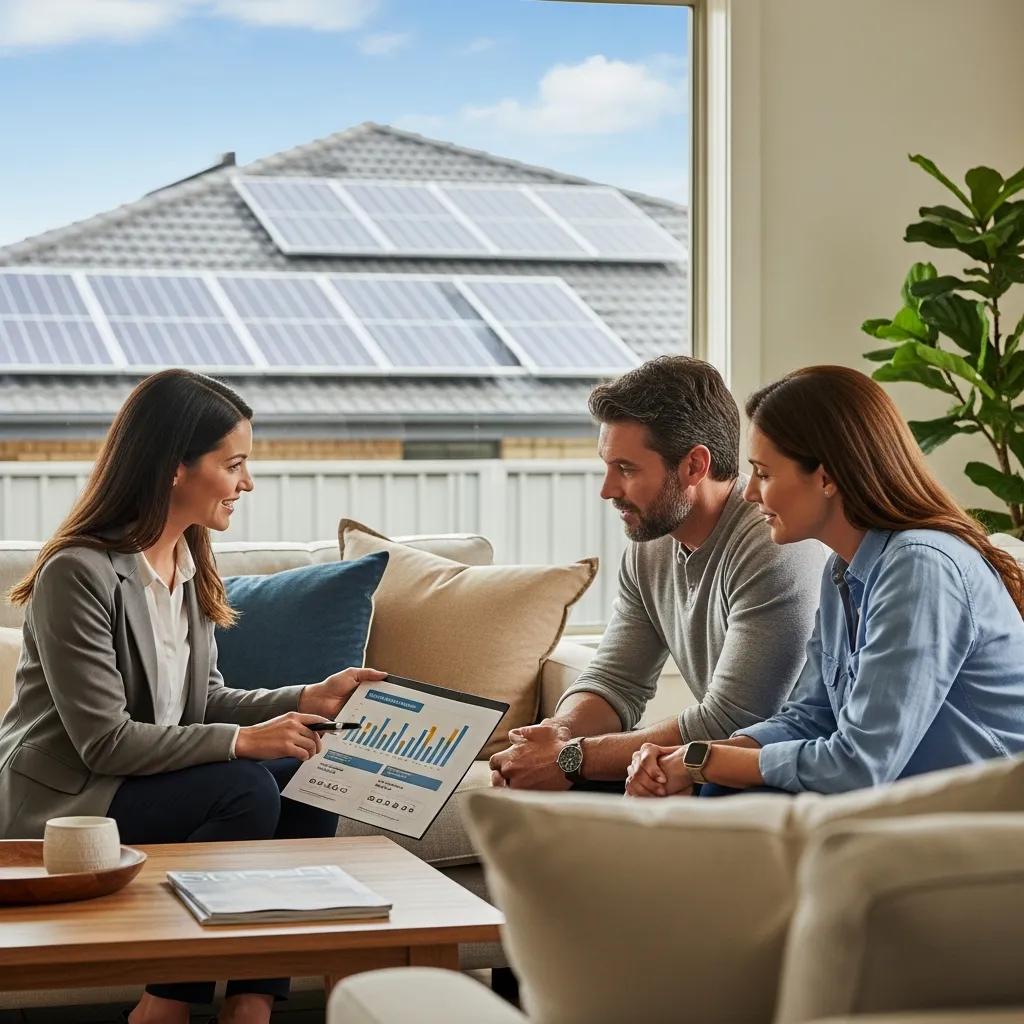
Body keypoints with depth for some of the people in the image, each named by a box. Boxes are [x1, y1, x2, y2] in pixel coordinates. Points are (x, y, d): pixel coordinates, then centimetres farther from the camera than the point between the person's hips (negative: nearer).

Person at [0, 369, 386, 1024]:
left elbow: (204, 703, 11)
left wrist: (310, 699, -3)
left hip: (155, 775, 8)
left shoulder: (191, 564, 6)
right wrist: (242, 740, -24)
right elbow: (104, 741, -22)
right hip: (60, 801, -8)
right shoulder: (79, 572, -21)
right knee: (246, 789, -27)